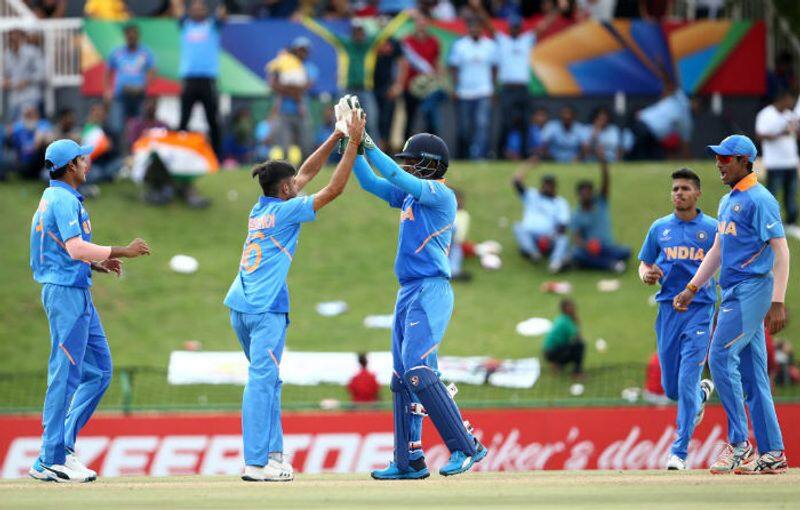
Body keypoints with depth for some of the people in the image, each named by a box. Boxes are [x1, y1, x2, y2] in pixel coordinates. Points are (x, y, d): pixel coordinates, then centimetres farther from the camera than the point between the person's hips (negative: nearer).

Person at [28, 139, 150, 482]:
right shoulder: (64, 200, -14)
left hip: (77, 293, 11)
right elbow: (76, 248, -25)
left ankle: (62, 444, 11)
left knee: (99, 370, 12)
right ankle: (51, 461, -6)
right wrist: (123, 252, -20)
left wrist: (97, 264, 12)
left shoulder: (53, 198, 18)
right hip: (66, 291, -11)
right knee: (66, 374, -8)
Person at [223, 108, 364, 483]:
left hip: (240, 307, 9)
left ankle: (271, 453, 15)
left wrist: (336, 137, 22)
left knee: (266, 380, 15)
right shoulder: (286, 211, -7)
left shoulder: (261, 208, 15)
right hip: (267, 309, -9)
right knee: (262, 381, -11)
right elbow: (334, 188, -9)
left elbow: (307, 173, 23)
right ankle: (256, 463, -15)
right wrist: (352, 143, -5)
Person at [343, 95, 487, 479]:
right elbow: (370, 182, 22)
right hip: (408, 293, 10)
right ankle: (409, 461, 11)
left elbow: (396, 176, -20)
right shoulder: (411, 195, 17)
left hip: (431, 292, -10)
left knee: (418, 371, -20)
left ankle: (466, 446, -19)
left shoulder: (441, 195, -10)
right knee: (402, 377, 9)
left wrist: (367, 144, -15)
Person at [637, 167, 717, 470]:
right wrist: (647, 276, -8)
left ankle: (679, 452, -9)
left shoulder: (713, 229, 2)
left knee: (687, 382, -12)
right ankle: (702, 394, 42)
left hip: (700, 310, -3)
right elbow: (644, 264, 15)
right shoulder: (660, 228, 10)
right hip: (668, 309, 3)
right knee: (671, 388, 7)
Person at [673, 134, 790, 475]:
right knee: (751, 372, 8)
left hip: (752, 290, -9)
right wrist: (692, 288, 22)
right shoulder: (728, 201, 19)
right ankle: (772, 454, 9)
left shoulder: (759, 200, -10)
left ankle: (739, 444, -12)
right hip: (734, 293, 9)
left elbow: (781, 251, -14)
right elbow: (717, 250, 27)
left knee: (721, 358, -15)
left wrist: (777, 302, -21)